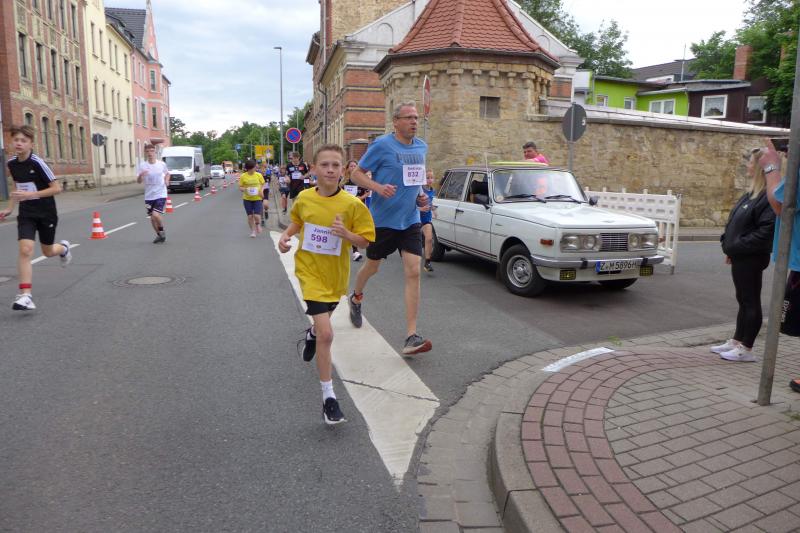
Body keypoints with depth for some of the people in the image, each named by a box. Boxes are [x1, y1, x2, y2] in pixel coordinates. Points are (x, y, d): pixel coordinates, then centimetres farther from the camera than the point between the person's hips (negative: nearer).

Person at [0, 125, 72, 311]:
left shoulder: (37, 163, -16)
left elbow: (57, 188, -18)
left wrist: (30, 194, -26)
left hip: (46, 213, -3)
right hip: (26, 214, 3)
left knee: (48, 252, 13)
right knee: (25, 250, -15)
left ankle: (64, 248, 51)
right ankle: (25, 295, -15)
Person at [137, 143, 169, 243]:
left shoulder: (162, 164, -3)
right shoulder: (142, 165, -4)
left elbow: (167, 173, 18)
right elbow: (138, 181, -6)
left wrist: (167, 180, -2)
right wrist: (140, 175, -27)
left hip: (161, 194, -2)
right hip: (149, 196, 2)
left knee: (156, 215, -20)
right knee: (152, 217, 11)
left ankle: (162, 231, 8)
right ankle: (159, 235, 31)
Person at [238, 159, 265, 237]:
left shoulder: (258, 175, -1)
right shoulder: (243, 176, -3)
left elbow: (263, 185, 9)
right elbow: (240, 187, 2)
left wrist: (261, 191, -11)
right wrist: (245, 189, -20)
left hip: (257, 198, -1)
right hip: (247, 199, 1)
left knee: (257, 216, -10)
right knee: (250, 216, 5)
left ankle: (258, 224, 24)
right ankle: (253, 231, 22)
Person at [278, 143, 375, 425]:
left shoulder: (352, 204, -14)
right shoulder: (304, 198, -7)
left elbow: (365, 241, -9)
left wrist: (346, 233, -27)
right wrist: (286, 235, -3)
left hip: (336, 274, 2)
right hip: (310, 271, -1)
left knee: (323, 318, 28)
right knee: (326, 333, -13)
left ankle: (312, 334, 68)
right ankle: (328, 396, -1)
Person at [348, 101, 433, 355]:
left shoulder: (422, 147, 7)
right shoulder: (382, 145, -10)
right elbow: (356, 174, -7)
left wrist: (421, 195, 4)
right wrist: (378, 187, -24)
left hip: (410, 220, 4)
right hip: (382, 219, -4)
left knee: (413, 272, -8)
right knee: (372, 267, 14)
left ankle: (411, 337, -7)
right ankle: (356, 297, 49)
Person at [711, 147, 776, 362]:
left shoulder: (768, 197, -17)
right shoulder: (752, 194, 12)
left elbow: (766, 230, -23)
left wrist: (738, 246, -19)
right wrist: (730, 247, 8)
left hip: (751, 258, -9)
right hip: (741, 257, 9)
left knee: (751, 302, 0)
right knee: (743, 300, 16)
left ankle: (746, 349, 9)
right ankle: (736, 342, 27)